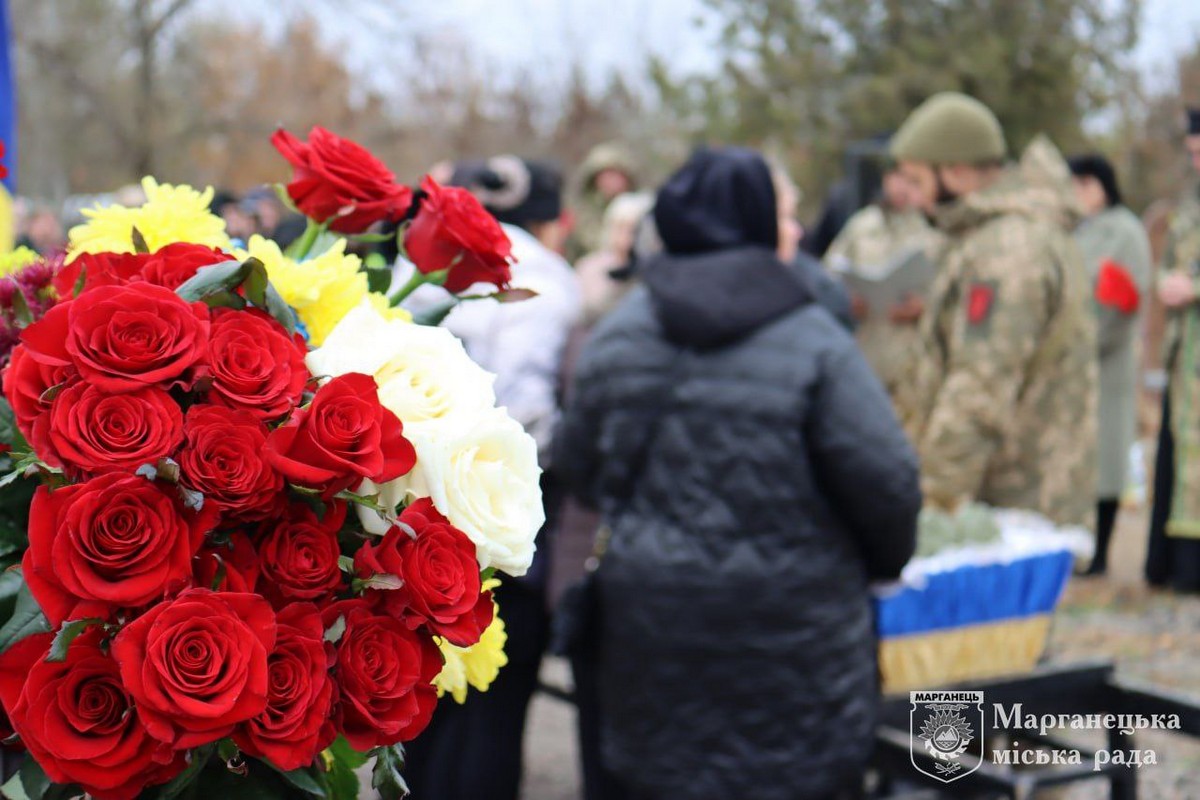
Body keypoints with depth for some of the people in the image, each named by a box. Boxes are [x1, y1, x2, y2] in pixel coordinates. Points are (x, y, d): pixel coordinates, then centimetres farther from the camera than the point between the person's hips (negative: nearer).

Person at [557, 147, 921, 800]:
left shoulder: (615, 335, 2)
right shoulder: (813, 341, -13)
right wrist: (886, 561, 6)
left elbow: (577, 464, 10)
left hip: (650, 617, 4)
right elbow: (883, 478, -13)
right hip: (786, 624, -4)